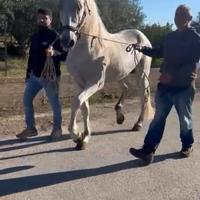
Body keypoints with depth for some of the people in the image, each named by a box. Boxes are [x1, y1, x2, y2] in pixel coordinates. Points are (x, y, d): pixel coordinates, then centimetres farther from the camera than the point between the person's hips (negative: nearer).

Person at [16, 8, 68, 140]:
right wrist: (28, 74, 20)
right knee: (26, 100, 8)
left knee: (54, 103, 5)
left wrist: (54, 53, -36)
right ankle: (31, 128, 21)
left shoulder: (54, 36, -11)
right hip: (35, 76, 7)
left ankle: (57, 128, 23)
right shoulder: (34, 37, 11)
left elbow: (65, 55, -16)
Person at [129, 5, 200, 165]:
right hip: (165, 84, 6)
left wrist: (173, 75, -26)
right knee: (158, 117, 2)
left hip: (184, 86, -5)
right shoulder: (171, 37, 12)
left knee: (184, 118, 10)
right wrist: (143, 49, 6)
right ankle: (148, 151, 3)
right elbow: (160, 52, 22)